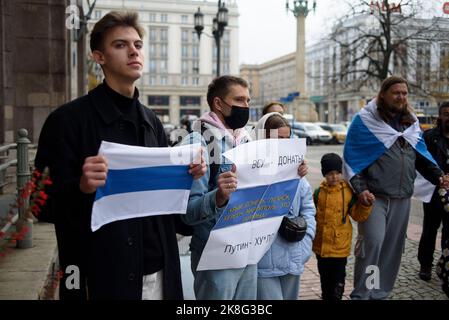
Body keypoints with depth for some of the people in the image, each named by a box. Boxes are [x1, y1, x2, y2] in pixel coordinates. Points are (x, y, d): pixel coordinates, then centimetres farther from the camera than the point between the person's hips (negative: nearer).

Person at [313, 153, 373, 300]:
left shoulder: (348, 192, -5)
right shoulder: (319, 192, -2)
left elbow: (358, 215, -1)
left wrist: (366, 204, -16)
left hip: (340, 245, -2)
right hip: (321, 245, 2)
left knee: (338, 277, 7)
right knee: (325, 277, 18)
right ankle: (326, 296, 36)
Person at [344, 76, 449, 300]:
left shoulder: (411, 123, 14)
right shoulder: (365, 121, -4)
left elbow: (421, 156, 18)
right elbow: (352, 158, -6)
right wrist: (360, 188, -17)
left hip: (401, 198, 6)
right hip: (373, 197, -6)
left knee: (393, 247, 10)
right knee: (372, 242, -15)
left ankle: (380, 292, 25)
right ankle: (361, 294, 0)